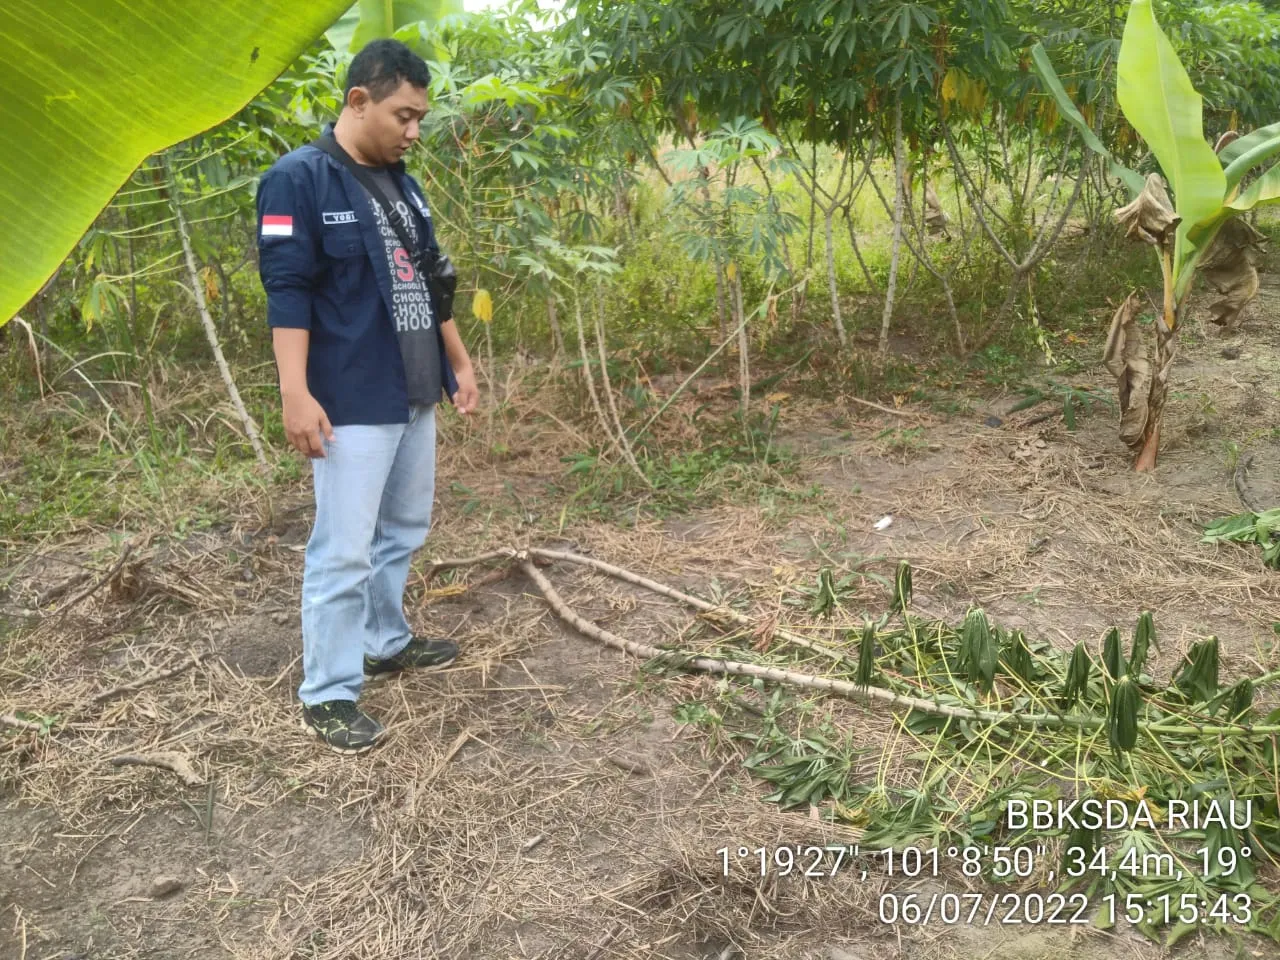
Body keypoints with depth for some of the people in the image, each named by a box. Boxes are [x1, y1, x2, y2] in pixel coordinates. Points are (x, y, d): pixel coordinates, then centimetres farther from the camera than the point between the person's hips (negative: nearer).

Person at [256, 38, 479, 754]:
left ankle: (387, 644, 36)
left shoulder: (403, 184, 14)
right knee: (345, 549, -4)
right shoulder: (298, 179, -11)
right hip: (351, 404, -8)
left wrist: (461, 364, 20)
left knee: (405, 529, 18)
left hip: (414, 396, 8)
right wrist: (296, 393, -22)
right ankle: (328, 695, 8)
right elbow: (287, 292, -16)